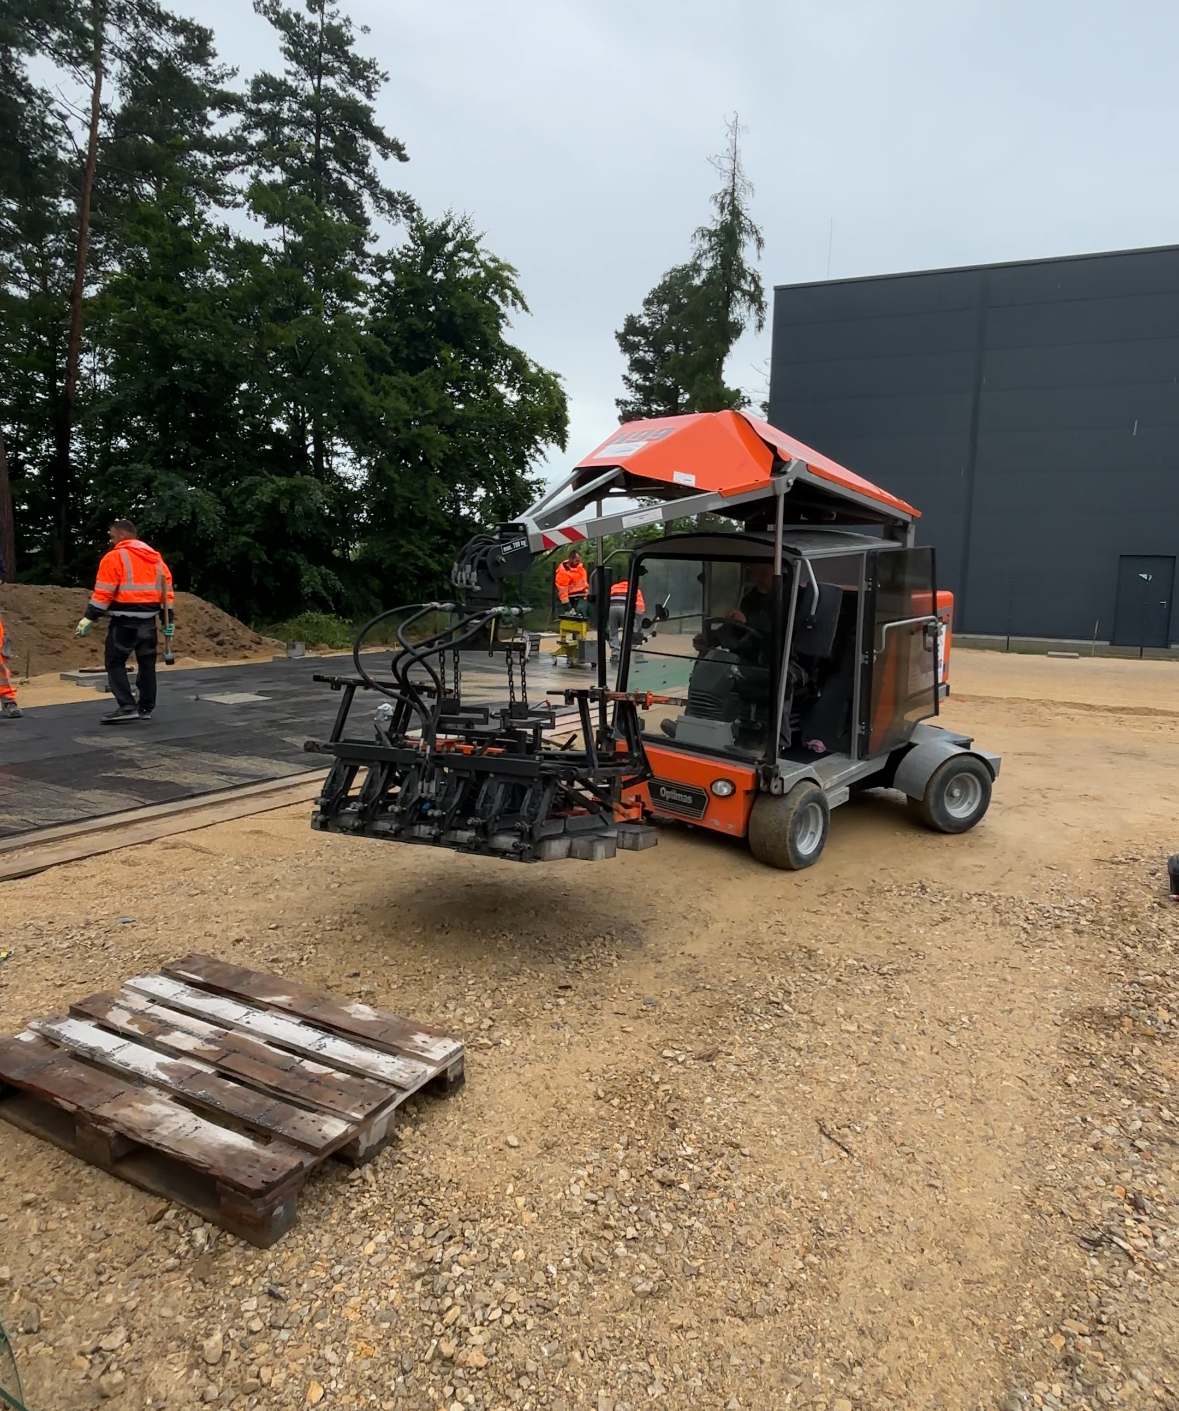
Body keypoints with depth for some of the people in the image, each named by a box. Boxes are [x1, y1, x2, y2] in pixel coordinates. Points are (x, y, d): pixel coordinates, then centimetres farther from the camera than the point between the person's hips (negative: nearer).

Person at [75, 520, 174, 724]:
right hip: (148, 620, 6)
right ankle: (146, 708, 16)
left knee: (115, 662, 0)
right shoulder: (156, 558, 13)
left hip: (124, 620, -6)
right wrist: (168, 620, 18)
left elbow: (103, 592, -12)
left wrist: (89, 618, -9)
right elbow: (166, 589, 14)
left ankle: (126, 707, -10)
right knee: (147, 663, 12)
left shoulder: (115, 557, -7)